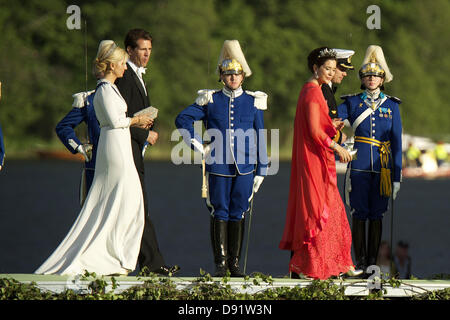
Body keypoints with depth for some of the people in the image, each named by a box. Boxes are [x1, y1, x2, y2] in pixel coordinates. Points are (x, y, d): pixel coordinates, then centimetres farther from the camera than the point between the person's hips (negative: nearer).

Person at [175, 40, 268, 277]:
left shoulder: (254, 102, 6)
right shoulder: (210, 100, 4)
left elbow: (260, 139, 8)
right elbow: (182, 119, 8)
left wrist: (261, 170, 5)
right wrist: (197, 144, 0)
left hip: (244, 168, 1)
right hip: (218, 166, -1)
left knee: (238, 213, 4)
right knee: (220, 213, 0)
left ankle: (235, 262, 11)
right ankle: (220, 263, 4)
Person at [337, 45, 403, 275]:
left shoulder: (391, 106, 8)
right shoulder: (352, 103, 7)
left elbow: (396, 142, 7)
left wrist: (397, 176, 4)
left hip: (382, 167, 1)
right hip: (359, 167, -1)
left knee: (376, 215, 4)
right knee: (359, 214, -1)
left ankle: (373, 261, 10)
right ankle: (360, 261, 4)